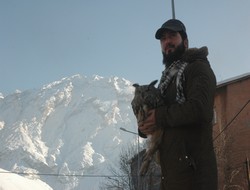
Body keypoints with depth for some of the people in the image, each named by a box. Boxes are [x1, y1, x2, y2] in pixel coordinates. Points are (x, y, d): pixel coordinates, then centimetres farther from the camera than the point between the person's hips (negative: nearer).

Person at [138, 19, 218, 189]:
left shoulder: (198, 68, -2)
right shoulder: (168, 78, 25)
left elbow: (200, 109, -20)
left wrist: (160, 116, -10)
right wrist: (144, 126, -1)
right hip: (170, 168, 8)